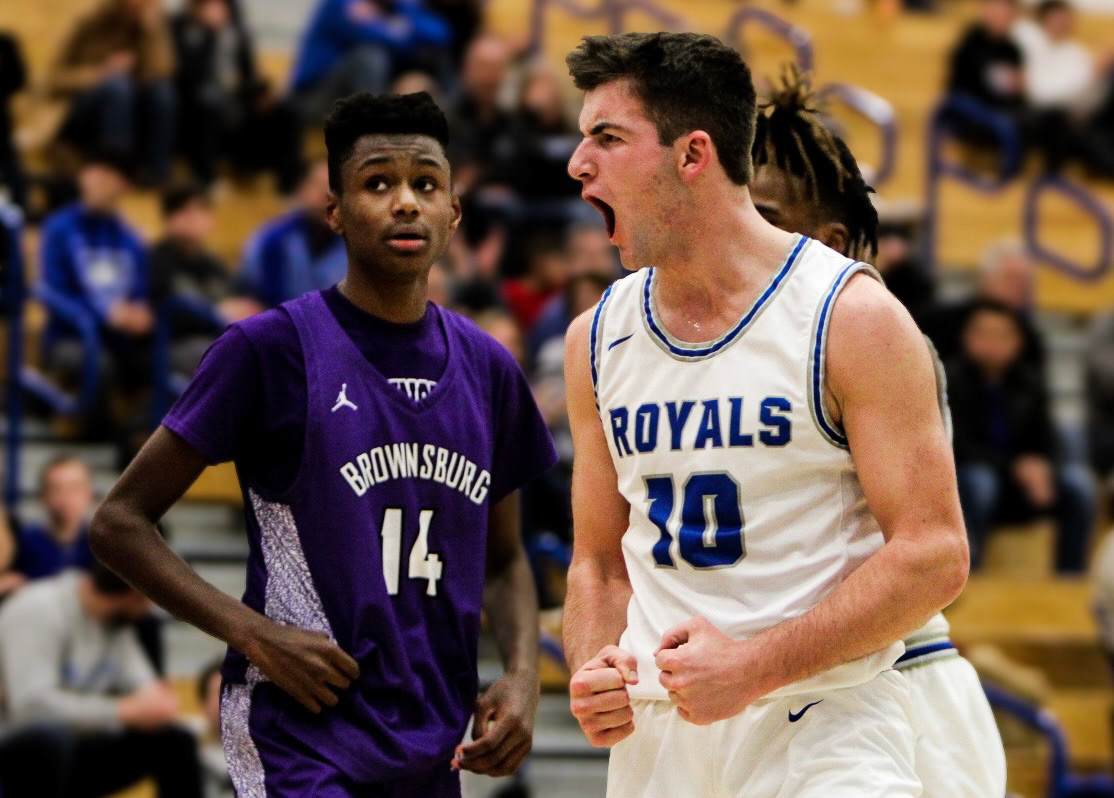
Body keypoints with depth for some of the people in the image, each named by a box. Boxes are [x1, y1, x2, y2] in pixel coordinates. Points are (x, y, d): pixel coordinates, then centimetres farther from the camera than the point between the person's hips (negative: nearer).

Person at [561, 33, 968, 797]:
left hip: (824, 732, -5)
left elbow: (933, 557, -12)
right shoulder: (597, 340, 8)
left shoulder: (849, 317, -8)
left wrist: (756, 667, -19)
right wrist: (593, 673, -5)